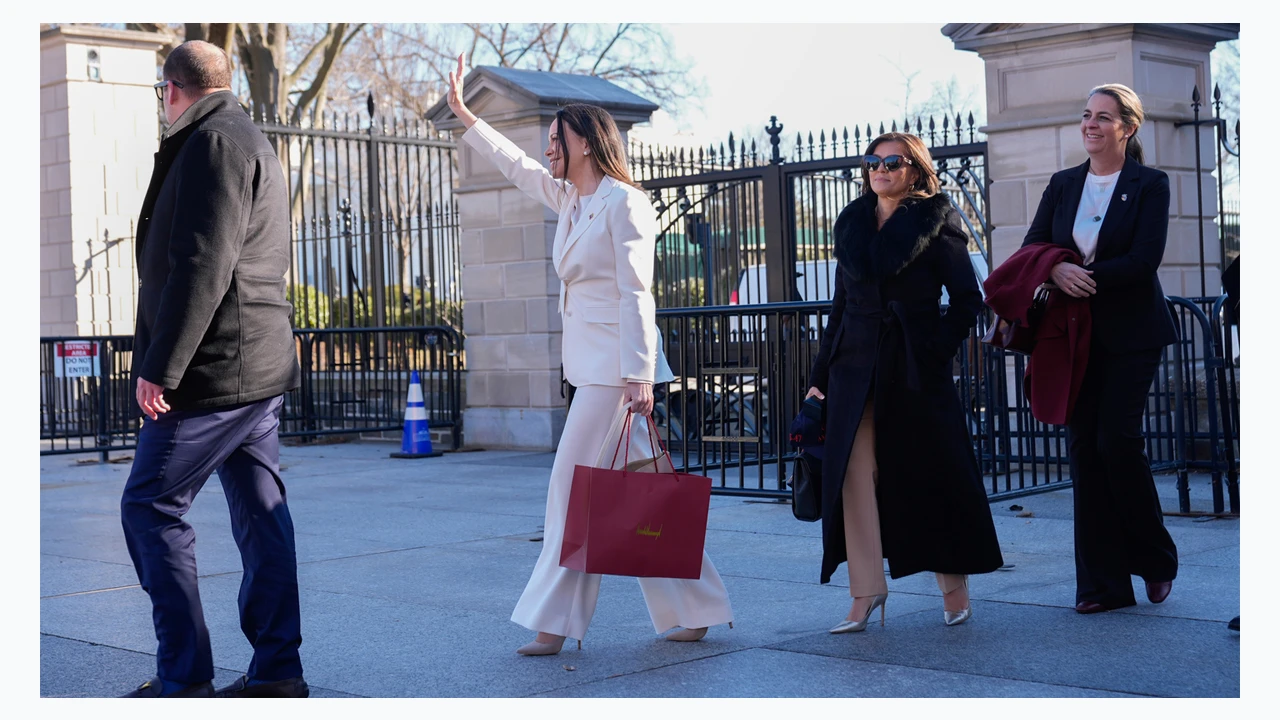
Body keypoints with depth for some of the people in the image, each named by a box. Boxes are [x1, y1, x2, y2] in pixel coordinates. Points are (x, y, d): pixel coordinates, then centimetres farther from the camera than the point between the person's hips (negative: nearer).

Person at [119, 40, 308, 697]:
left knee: (150, 507, -4)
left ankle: (184, 678, -4)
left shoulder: (212, 143, -11)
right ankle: (277, 672, 10)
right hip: (261, 370, 10)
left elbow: (201, 266, -20)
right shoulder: (252, 143, 22)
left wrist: (160, 366, -20)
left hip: (215, 370, -10)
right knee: (260, 513, 8)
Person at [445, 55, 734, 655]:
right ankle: (694, 612, 13)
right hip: (589, 366, 9)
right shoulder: (569, 200, 15)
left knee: (577, 486, -8)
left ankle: (556, 622, -2)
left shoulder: (623, 202, -10)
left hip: (616, 367, -9)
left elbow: (635, 294, -16)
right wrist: (462, 114, 36)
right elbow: (517, 165, 31)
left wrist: (638, 376, -22)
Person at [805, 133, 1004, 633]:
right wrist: (820, 376, 13)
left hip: (915, 368, -4)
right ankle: (865, 591, 1)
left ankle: (953, 584, 20)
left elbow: (967, 299, -1)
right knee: (855, 474, -3)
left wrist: (938, 352, -11)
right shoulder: (851, 224, 13)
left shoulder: (937, 222, -1)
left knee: (932, 473, 4)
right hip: (856, 366, 4)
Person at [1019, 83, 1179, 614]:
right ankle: (1103, 582, 5)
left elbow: (1145, 259, -12)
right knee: (1083, 447, 0)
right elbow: (1032, 247, 5)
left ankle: (1155, 560, 11)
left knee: (1117, 439, -11)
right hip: (1077, 332, 4)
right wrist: (1056, 271, -16)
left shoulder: (1150, 185, -2)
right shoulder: (1063, 185, 11)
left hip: (1131, 333, -4)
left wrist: (1087, 277, -17)